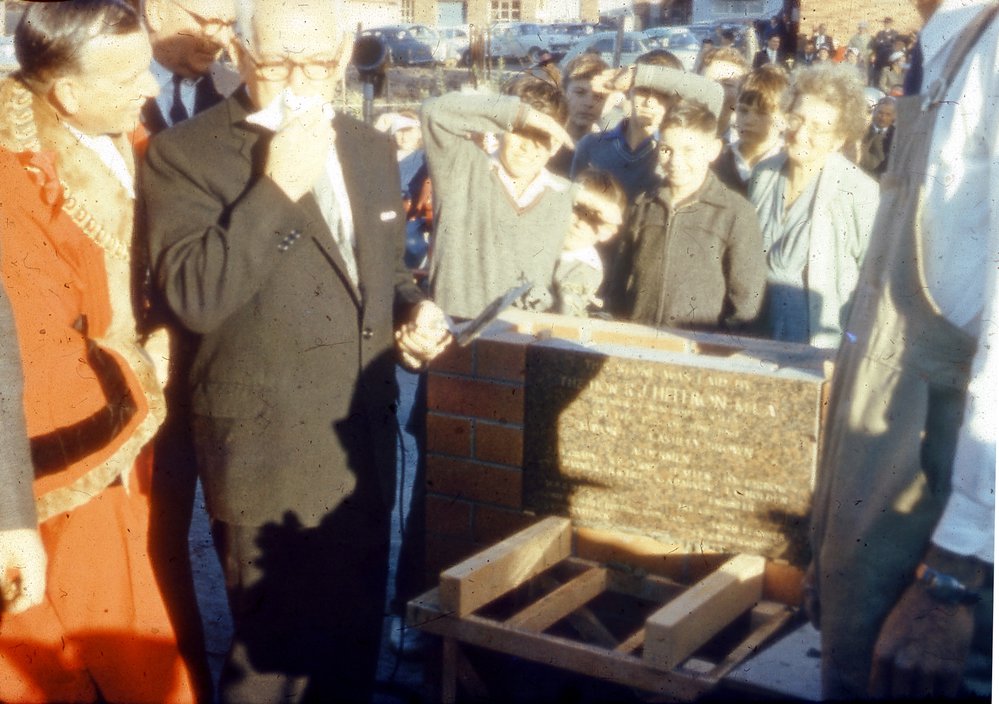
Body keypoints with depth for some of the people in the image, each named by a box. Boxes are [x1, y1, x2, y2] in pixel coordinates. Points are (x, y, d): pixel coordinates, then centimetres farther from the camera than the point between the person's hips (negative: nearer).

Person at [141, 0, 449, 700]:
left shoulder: (374, 149, 9)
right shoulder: (185, 152, -11)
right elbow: (193, 294, -23)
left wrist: (414, 307, 1)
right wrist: (278, 187, -24)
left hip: (366, 437, 6)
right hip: (266, 449, -6)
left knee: (357, 630, 20)